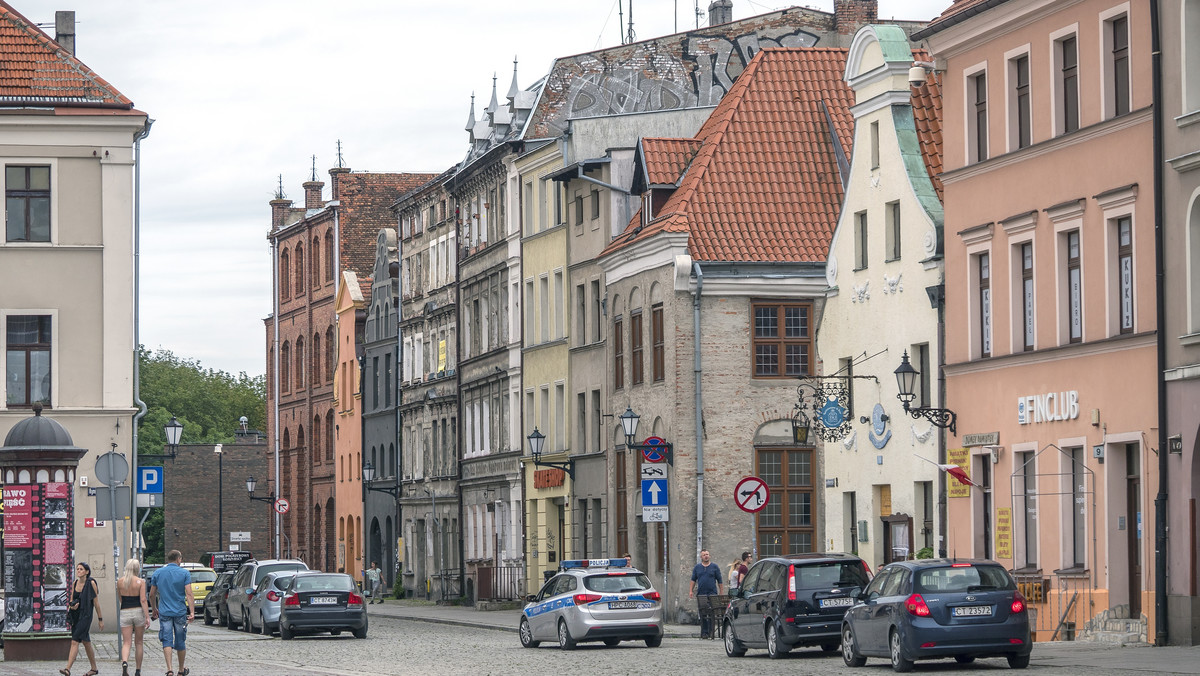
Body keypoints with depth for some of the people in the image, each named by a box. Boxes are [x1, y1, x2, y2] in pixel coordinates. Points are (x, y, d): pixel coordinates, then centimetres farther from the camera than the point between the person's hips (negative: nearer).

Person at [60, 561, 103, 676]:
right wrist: (71, 606, -8)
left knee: (75, 642, -16)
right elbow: (72, 600, 17)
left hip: (85, 616, -7)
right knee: (86, 643, 15)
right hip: (76, 615, 7)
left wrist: (100, 619, -3)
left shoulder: (91, 583, -8)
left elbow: (96, 603, -6)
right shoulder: (74, 584, 10)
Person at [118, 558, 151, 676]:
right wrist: (147, 617, -11)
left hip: (125, 613, 1)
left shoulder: (120, 581, 2)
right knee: (138, 643, 11)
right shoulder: (140, 582, -6)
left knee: (126, 643, -1)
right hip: (138, 612, -1)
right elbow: (143, 600, -12)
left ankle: (124, 662, -30)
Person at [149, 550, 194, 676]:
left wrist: (154, 609, 23)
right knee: (180, 642, 12)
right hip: (180, 612, -1)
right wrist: (192, 612, -13)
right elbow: (189, 594, -11)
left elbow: (152, 595, 9)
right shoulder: (184, 573, -3)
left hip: (164, 612, 1)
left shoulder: (158, 573, 4)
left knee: (167, 642, -3)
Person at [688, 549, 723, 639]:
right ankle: (704, 632, 5)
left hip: (712, 594, -2)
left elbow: (719, 581, 8)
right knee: (703, 615, 1)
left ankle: (711, 632, -5)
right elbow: (693, 580, 15)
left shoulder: (715, 567, 7)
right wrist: (691, 590, 4)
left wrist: (721, 593, 3)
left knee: (711, 615, -8)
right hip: (701, 594, 2)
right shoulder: (697, 567, 13)